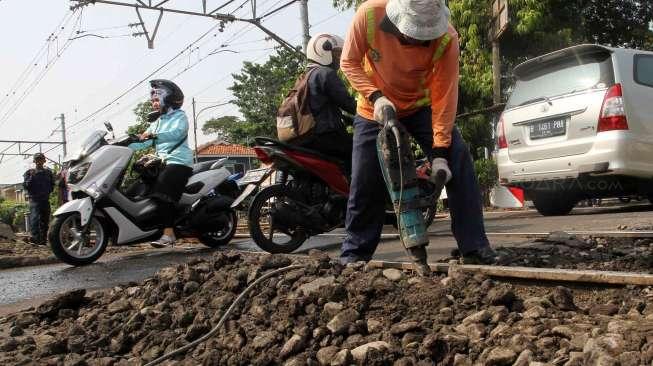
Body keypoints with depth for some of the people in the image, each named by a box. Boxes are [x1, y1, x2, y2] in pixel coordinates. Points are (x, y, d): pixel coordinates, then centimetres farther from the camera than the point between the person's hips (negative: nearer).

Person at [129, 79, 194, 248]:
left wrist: (154, 136, -34)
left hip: (179, 162, -9)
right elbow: (143, 140, 16)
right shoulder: (157, 121, 27)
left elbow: (177, 133, -21)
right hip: (163, 162, 10)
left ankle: (169, 233, -32)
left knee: (162, 192, -27)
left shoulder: (180, 116, 1)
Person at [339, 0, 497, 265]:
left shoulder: (446, 38, -29)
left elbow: (445, 95, -24)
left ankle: (475, 248, -8)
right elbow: (349, 62, -15)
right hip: (375, 108, 0)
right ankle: (355, 253, 16)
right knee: (364, 181, -2)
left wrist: (440, 151, -29)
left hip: (421, 106, 0)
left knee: (458, 163, -16)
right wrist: (375, 96, -30)